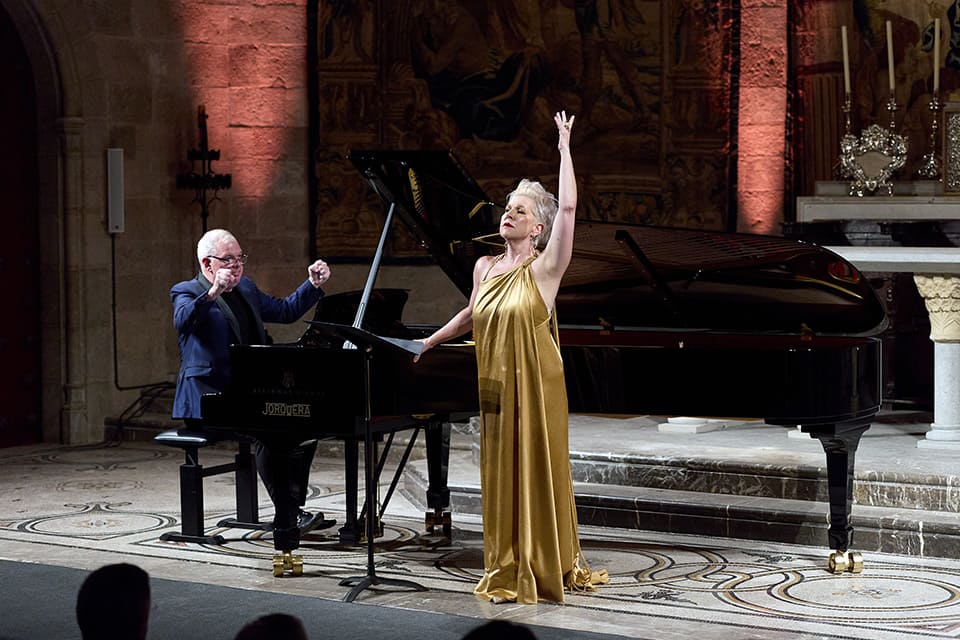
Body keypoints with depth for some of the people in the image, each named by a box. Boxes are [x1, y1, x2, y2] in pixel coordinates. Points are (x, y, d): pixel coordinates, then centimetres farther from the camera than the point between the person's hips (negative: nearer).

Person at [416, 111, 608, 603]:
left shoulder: (543, 269, -7)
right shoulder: (485, 267, 10)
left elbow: (568, 208, -18)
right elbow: (471, 314, 28)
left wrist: (564, 148, -15)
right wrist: (428, 342, 29)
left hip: (534, 384, -5)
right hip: (495, 385, 5)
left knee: (537, 472, -2)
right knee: (502, 476, 8)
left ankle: (547, 569, 7)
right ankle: (508, 572, 14)